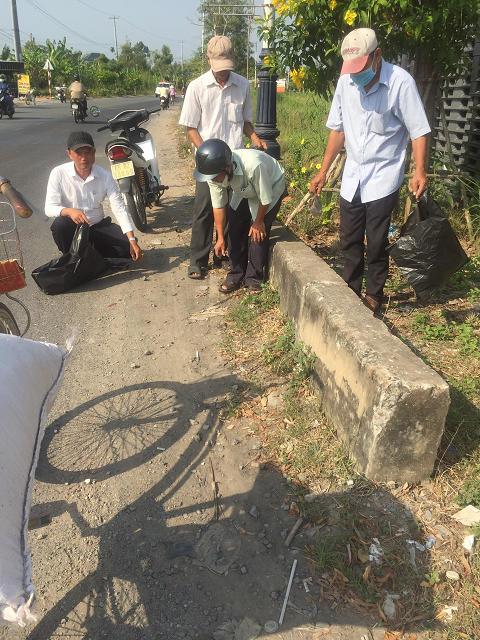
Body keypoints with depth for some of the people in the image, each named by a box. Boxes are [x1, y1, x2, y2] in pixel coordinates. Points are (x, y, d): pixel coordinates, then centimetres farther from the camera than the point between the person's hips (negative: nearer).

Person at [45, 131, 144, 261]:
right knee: (59, 224, -36)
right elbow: (49, 208, -18)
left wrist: (132, 241, -24)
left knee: (127, 246, -18)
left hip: (98, 226, 2)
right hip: (72, 227, -2)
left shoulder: (105, 176, -10)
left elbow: (119, 209, -14)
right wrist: (69, 211, -42)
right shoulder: (58, 174, -15)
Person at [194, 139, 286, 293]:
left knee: (258, 232, -13)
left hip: (271, 186, -5)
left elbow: (265, 198, -29)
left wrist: (258, 221, -14)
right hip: (244, 191, 5)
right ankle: (235, 275, 13)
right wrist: (220, 238, -11)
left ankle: (254, 278, 3)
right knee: (235, 229, -2)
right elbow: (218, 206, -14)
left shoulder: (253, 166, -45)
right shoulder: (214, 173, -26)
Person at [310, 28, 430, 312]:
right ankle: (351, 291, 28)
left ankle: (374, 295, 17)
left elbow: (419, 130, -12)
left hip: (383, 178, -5)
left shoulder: (401, 82, -13)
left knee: (376, 243, -2)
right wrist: (323, 171, 9)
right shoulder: (346, 81, 1)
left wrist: (420, 170, -25)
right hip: (352, 177, 5)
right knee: (350, 241, 11)